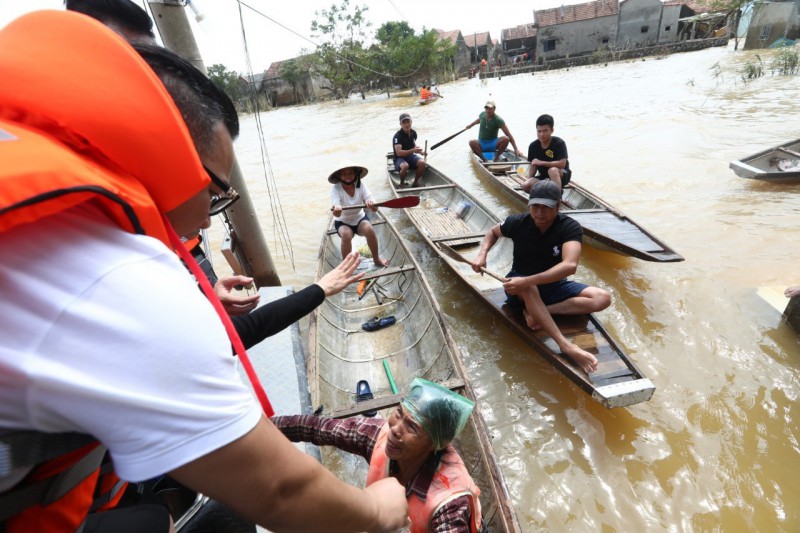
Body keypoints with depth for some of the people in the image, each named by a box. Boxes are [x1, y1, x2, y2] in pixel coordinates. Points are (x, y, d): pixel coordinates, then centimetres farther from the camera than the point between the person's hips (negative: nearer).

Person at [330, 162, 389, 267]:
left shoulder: (361, 185, -16)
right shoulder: (335, 188, -21)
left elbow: (375, 209, -27)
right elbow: (337, 214, -36)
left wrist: (371, 204, -52)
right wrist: (336, 210, -62)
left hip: (360, 218, 2)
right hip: (342, 222, -1)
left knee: (370, 230, -28)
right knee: (346, 235, -32)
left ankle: (376, 259, -4)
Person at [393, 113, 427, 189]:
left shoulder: (413, 133, 2)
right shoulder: (397, 136, -19)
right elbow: (398, 153, -29)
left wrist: (420, 151, 1)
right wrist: (412, 150, -38)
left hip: (411, 156, 5)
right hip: (399, 158, -5)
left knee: (422, 163, -25)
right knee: (405, 166, -40)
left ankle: (415, 182, -3)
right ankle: (402, 184, -10)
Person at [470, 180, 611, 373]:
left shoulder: (570, 228, -20)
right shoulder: (518, 222, -14)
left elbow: (569, 266, -36)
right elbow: (493, 232, 9)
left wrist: (527, 280, -44)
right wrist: (482, 254, -11)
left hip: (554, 285, 1)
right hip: (523, 288, -1)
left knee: (603, 299, -19)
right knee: (528, 288, -39)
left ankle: (536, 311, -26)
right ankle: (566, 345, -42)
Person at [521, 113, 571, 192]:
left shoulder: (559, 143, -16)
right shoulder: (533, 146, -3)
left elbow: (562, 163, -26)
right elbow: (533, 165, 4)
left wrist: (541, 162, -26)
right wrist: (529, 180, -11)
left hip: (561, 175, -4)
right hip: (544, 177, 4)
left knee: (552, 170, -40)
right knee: (525, 185, -23)